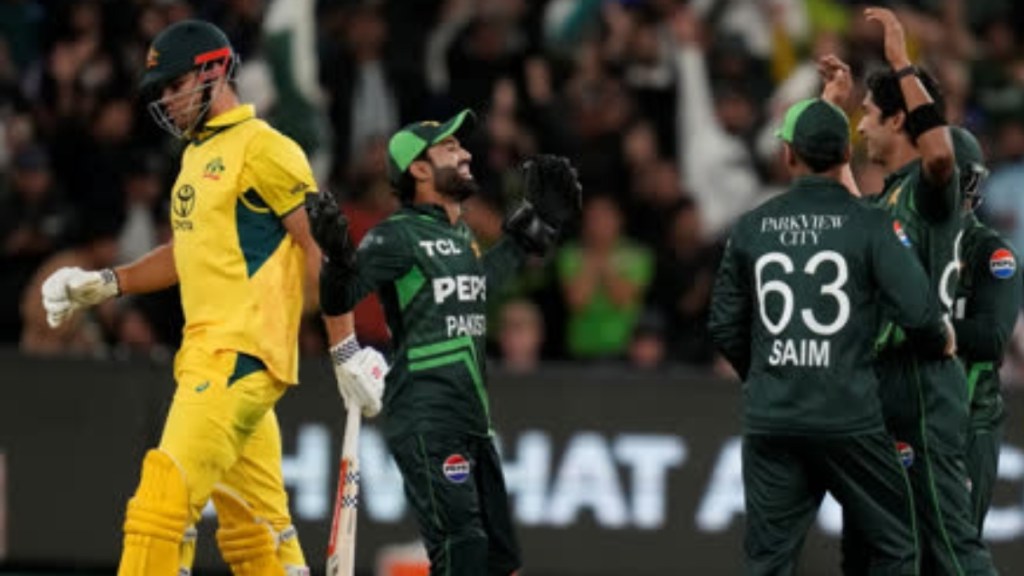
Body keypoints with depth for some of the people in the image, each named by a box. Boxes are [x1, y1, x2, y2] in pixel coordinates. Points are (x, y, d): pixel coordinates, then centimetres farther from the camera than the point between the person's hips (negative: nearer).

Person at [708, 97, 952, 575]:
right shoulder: (869, 225, -5)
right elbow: (918, 311, -12)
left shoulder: (752, 227, 5)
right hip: (849, 420, -3)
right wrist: (941, 342, 11)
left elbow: (724, 327, 10)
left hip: (769, 422, 3)